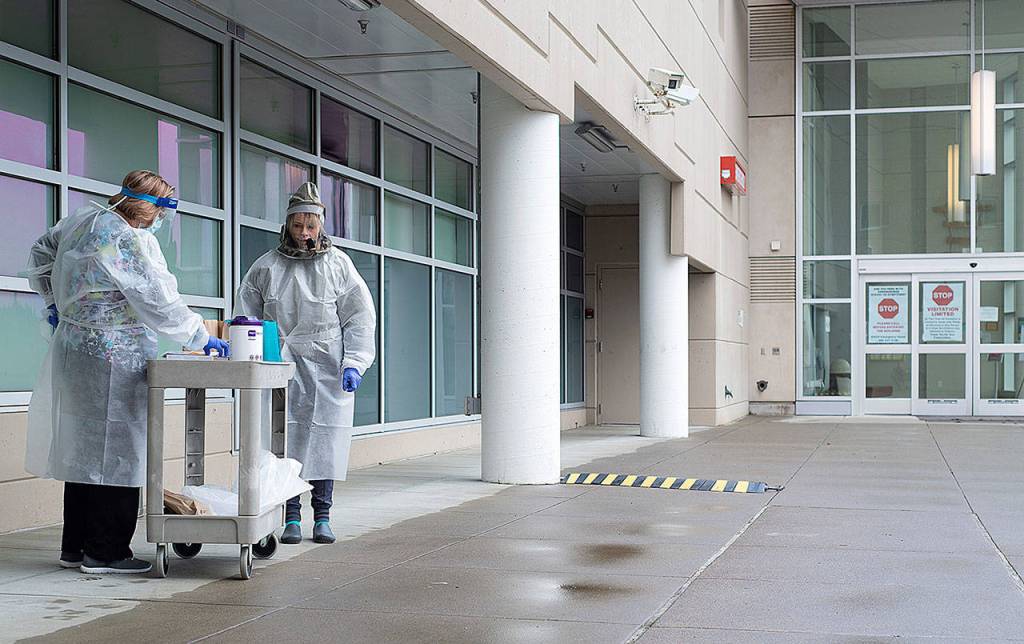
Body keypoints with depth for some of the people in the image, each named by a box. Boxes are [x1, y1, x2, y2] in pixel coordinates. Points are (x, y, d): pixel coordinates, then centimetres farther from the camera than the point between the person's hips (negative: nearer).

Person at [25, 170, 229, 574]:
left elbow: (41, 254, 26)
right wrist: (201, 337, -7)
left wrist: (53, 303, 30)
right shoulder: (128, 241, -19)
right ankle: (105, 552, 2)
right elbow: (159, 304, -18)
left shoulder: (83, 220, 10)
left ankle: (75, 547, 22)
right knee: (115, 451, -2)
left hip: (75, 351, 10)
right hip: (111, 360, -10)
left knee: (82, 449, 15)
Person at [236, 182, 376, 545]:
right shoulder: (267, 267, 7)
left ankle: (322, 517, 9)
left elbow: (360, 318, 5)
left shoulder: (338, 265, 6)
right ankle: (291, 518, 5)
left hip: (328, 368, 0)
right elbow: (246, 315, 13)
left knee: (325, 440, 0)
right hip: (282, 368, 0)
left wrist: (354, 362, -4)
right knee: (285, 439, -3)